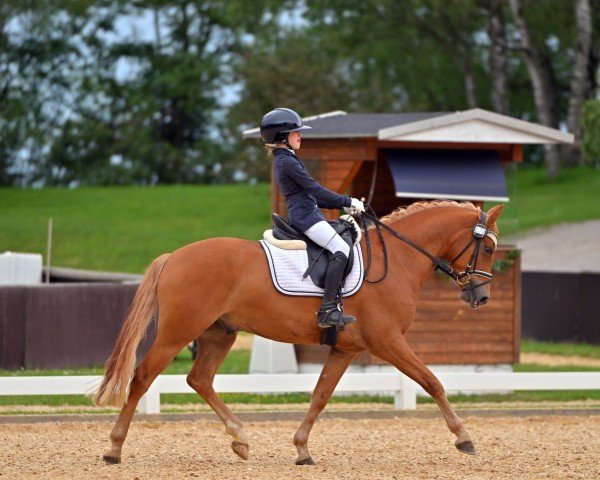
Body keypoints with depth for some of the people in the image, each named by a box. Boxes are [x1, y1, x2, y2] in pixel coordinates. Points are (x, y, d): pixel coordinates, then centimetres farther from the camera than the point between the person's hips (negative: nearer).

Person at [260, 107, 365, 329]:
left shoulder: (284, 160, 21)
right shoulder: (288, 162, -12)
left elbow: (310, 194, 23)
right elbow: (315, 189, -15)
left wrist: (342, 204, 15)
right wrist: (347, 202, -10)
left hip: (305, 215, 11)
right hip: (305, 217, -11)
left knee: (341, 249, 9)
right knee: (341, 249, -22)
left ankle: (333, 309, 2)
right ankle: (328, 309, -29)